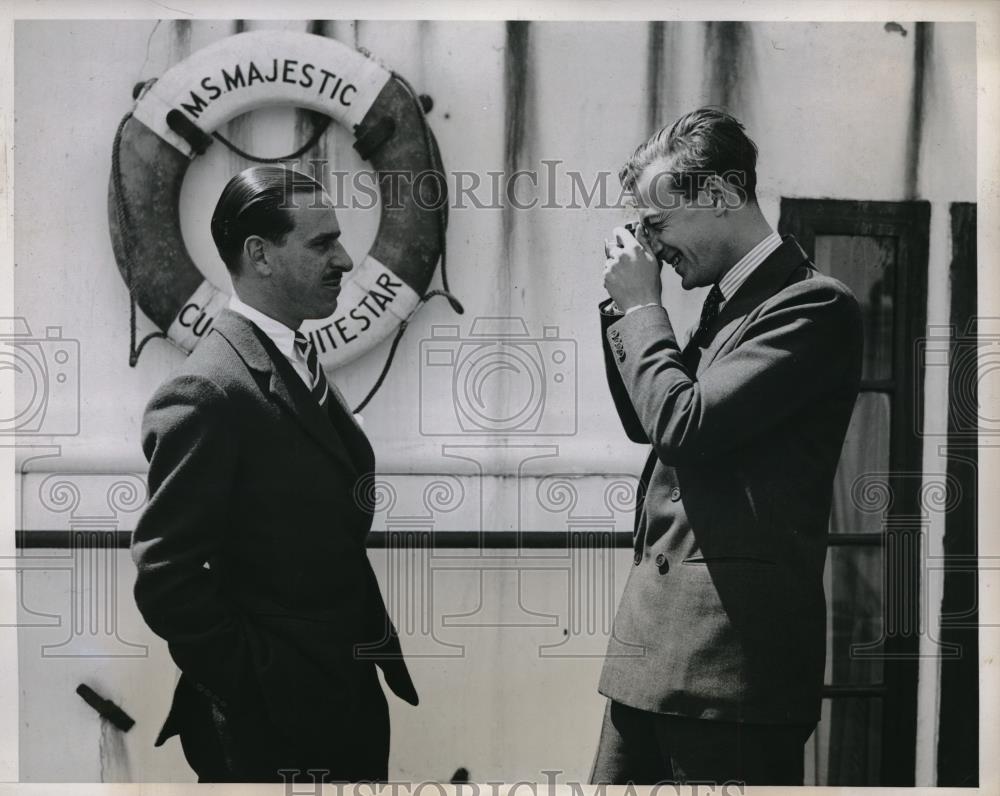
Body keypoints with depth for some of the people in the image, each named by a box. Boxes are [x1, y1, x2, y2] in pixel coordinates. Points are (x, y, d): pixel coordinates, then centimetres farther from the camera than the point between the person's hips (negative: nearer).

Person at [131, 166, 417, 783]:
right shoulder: (208, 394, -20)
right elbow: (166, 579, -21)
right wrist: (256, 690, -15)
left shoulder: (300, 361, 8)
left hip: (349, 702, 8)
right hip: (277, 728, -8)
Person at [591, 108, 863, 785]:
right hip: (660, 630, 9)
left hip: (732, 644, -9)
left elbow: (686, 424, -20)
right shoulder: (729, 300, 16)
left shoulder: (814, 304, -11)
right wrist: (625, 306, 11)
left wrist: (642, 307, -5)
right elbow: (647, 422, 23)